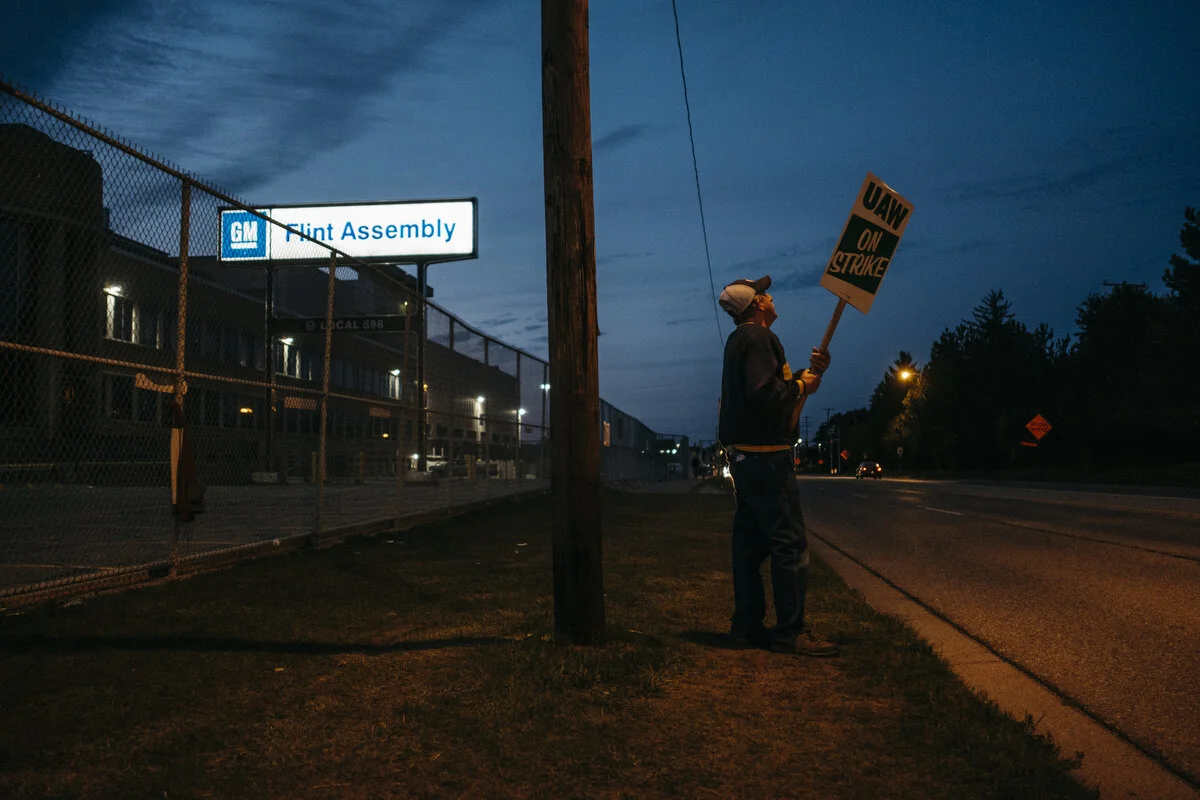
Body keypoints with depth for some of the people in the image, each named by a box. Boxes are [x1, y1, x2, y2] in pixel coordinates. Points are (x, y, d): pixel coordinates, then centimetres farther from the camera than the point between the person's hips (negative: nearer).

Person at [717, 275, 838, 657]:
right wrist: (802, 386, -10)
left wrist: (809, 373, 9)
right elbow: (765, 394, -24)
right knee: (790, 542, -9)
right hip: (764, 455, -11)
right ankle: (790, 631, -6)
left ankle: (747, 623, 19)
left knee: (750, 541, 12)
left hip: (745, 456, 11)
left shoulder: (741, 340, 20)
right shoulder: (757, 336, -12)